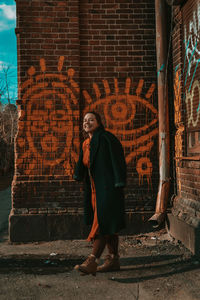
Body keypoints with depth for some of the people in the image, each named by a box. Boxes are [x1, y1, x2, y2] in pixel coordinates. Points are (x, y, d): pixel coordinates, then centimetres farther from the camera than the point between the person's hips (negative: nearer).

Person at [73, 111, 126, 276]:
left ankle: (92, 262, -13)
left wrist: (118, 184, -21)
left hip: (107, 188, -8)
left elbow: (118, 160, -15)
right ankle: (114, 260, 19)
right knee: (108, 225, 12)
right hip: (95, 189, 8)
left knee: (103, 223, -10)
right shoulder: (86, 144, 15)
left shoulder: (106, 138, -9)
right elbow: (82, 168, 16)